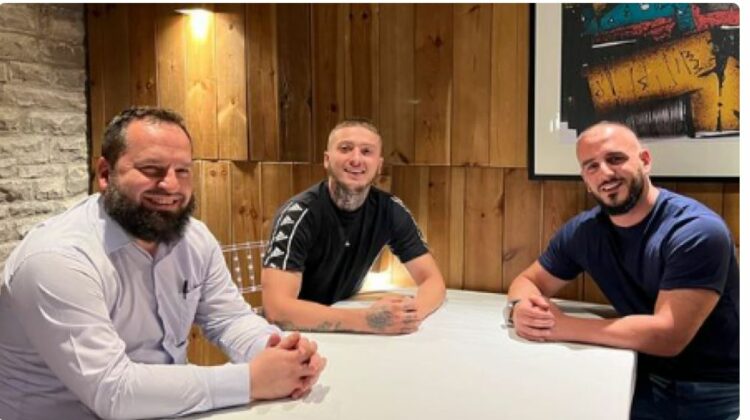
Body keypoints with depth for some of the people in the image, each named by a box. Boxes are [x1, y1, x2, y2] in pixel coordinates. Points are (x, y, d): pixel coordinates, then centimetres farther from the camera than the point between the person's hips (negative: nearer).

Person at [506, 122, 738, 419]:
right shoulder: (583, 231, -4)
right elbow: (528, 281, 5)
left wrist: (563, 326, -27)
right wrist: (521, 308, -20)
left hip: (715, 394, -4)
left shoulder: (698, 231, -22)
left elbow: (667, 335, -29)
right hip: (648, 383, 5)